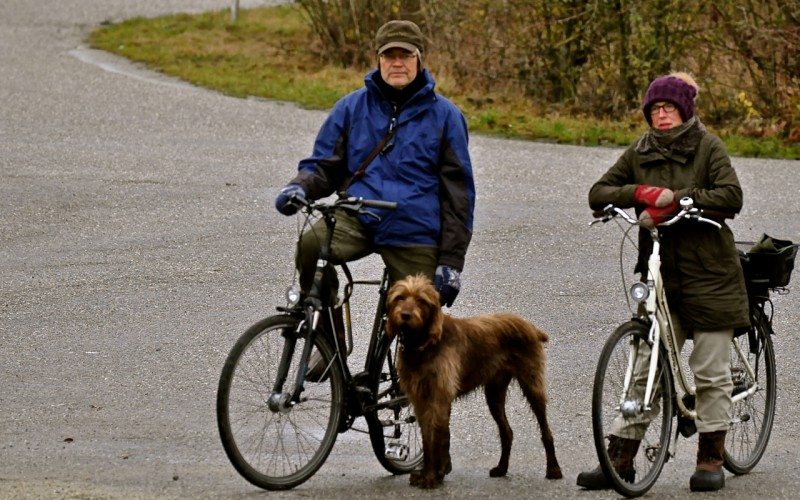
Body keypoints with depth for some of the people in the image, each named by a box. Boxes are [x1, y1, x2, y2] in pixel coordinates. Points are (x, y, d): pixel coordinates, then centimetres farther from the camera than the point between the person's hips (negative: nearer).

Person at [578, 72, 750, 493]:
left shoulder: (707, 146, -1)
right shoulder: (640, 154, 10)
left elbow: (730, 196, -14)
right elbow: (598, 194, 6)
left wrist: (675, 201, -21)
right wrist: (640, 193, -13)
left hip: (709, 273, -3)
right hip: (659, 276, 3)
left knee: (710, 372, 1)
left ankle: (710, 459, 11)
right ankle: (619, 460, 2)